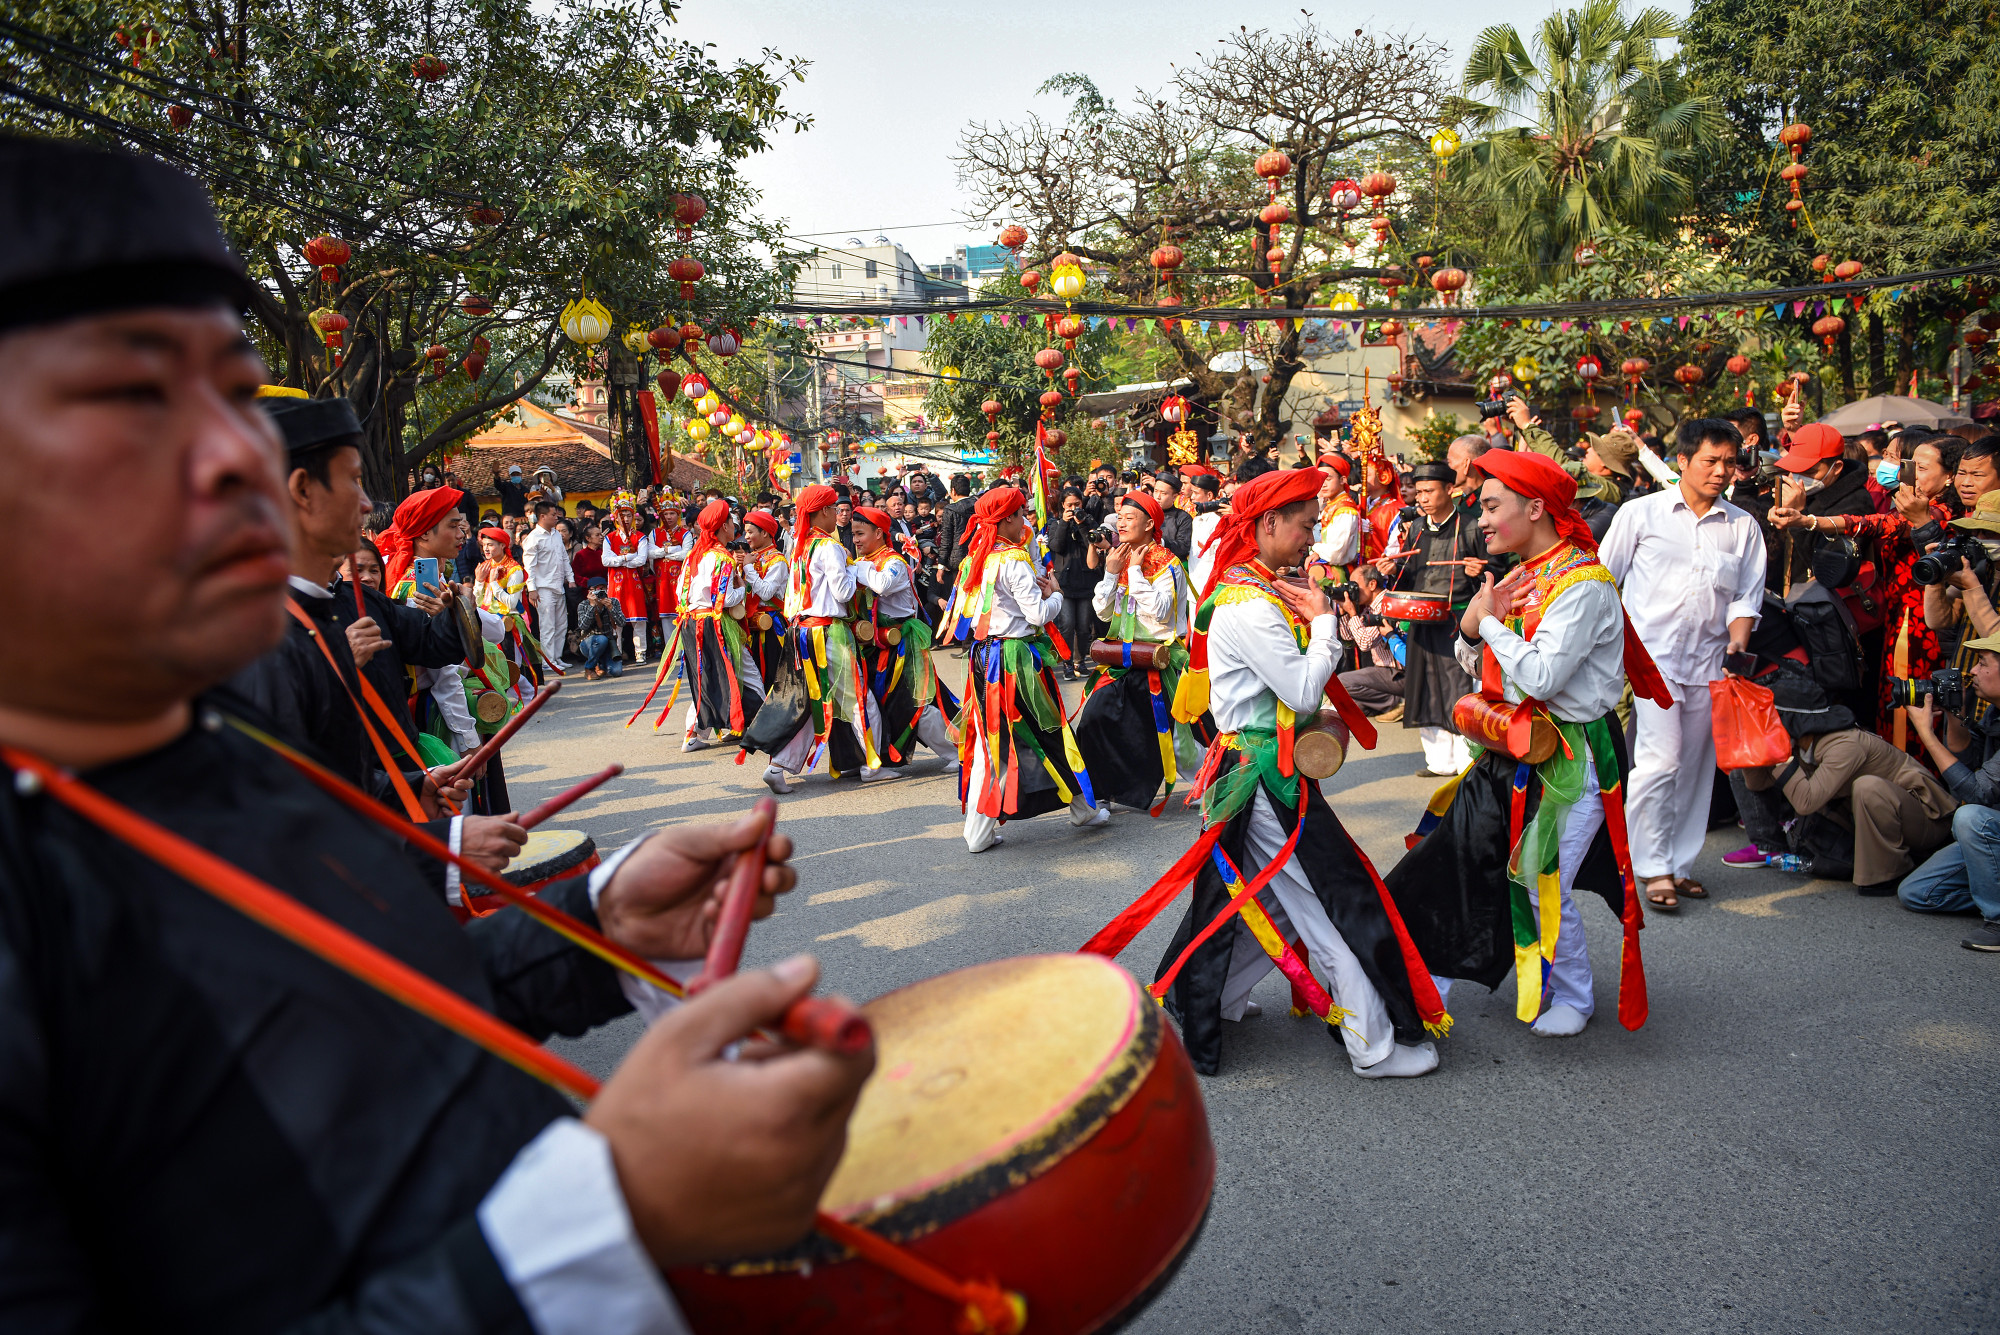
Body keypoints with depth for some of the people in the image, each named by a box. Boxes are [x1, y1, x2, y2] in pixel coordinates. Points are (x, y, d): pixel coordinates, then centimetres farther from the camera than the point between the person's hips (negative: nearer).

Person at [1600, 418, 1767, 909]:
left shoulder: (1743, 526, 11)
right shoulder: (1641, 513, 3)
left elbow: (1747, 596, 12)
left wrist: (1737, 643, -5)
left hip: (1709, 661, 4)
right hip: (1651, 655, -4)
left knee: (1695, 767, 7)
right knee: (1661, 760, -13)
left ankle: (1681, 864, 18)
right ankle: (1654, 867, -3)